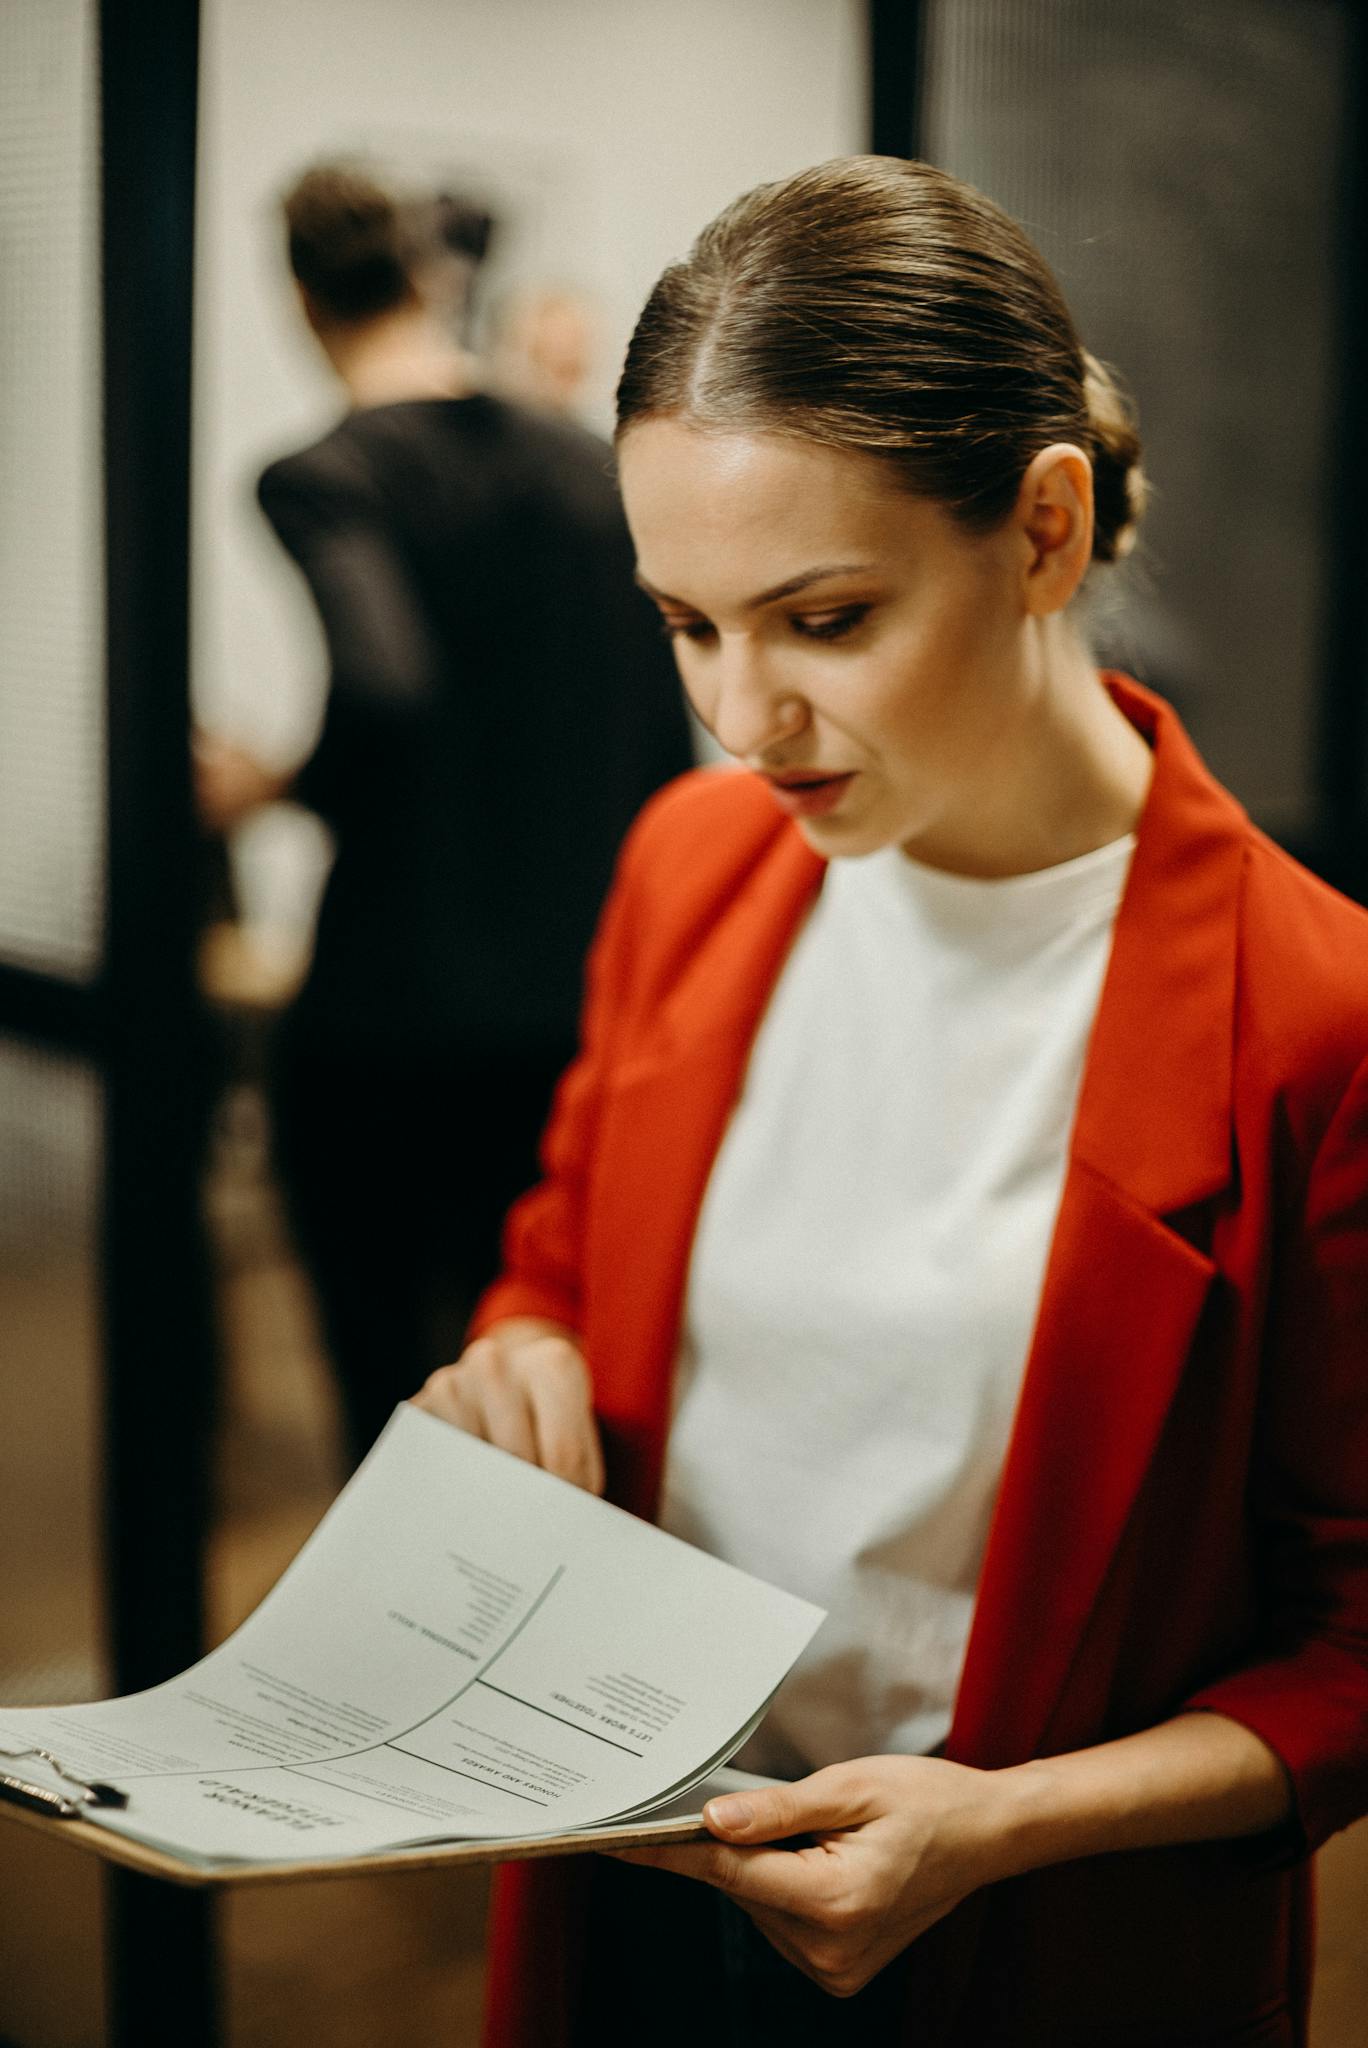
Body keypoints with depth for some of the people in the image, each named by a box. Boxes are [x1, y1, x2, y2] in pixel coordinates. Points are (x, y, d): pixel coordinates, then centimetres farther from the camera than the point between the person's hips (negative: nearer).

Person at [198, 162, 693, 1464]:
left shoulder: (326, 479, -11)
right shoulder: (586, 471, 7)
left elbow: (382, 689, -29)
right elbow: (660, 748, 9)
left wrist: (271, 784, -11)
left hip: (387, 1024, -5)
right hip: (572, 1007, 5)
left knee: (389, 1380, 8)